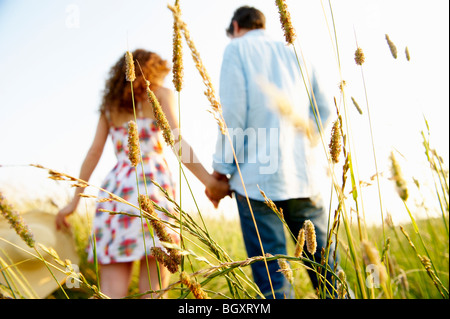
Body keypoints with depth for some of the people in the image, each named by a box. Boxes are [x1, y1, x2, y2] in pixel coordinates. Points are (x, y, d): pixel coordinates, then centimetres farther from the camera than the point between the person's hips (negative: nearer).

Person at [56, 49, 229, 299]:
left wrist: (75, 200, 15)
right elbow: (176, 143, -5)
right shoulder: (160, 94, 10)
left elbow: (93, 153, 14)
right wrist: (208, 180, -7)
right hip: (151, 182, -4)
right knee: (153, 289, -3)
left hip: (114, 186, 5)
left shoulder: (109, 105, 22)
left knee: (112, 291, 2)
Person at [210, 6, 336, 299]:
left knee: (272, 279, -2)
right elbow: (324, 110, 15)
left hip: (258, 178, -5)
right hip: (304, 176, 5)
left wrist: (221, 170, -1)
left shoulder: (237, 49, 5)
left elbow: (233, 113, -7)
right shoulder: (295, 53, 20)